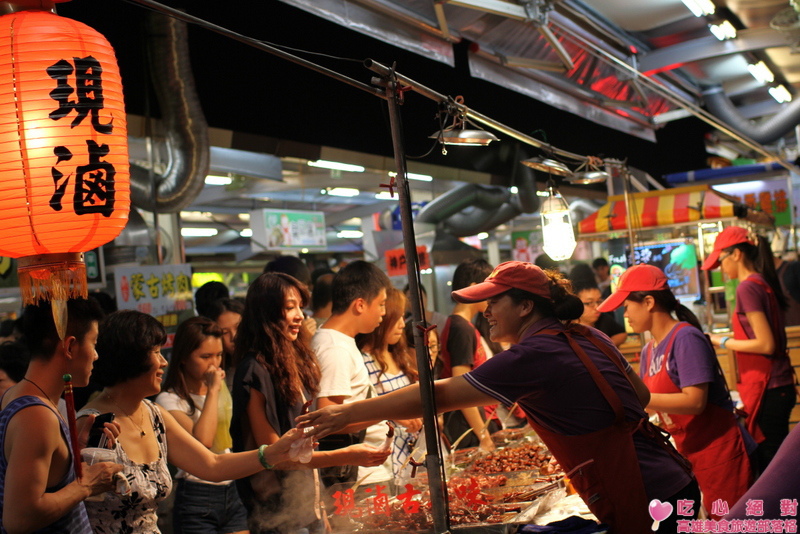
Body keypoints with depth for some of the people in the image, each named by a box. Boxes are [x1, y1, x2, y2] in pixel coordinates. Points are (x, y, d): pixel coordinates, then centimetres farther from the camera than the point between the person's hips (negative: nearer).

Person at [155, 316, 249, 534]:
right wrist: (212, 391, -18)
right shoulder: (169, 400, -11)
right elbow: (202, 441, -26)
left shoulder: (221, 391, 13)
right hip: (197, 498, -6)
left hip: (231, 493, 6)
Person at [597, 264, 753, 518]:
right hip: (692, 454, 8)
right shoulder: (649, 350, 6)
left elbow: (694, 402, -25)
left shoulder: (685, 338, -18)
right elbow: (652, 404, 14)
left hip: (721, 451, -8)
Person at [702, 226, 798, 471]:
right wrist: (729, 339, 13)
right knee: (775, 462, 16)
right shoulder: (764, 283, 12)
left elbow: (766, 344, -19)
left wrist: (724, 342, -9)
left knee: (769, 462, -2)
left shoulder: (747, 288, -15)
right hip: (778, 385, 9)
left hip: (766, 389, -9)